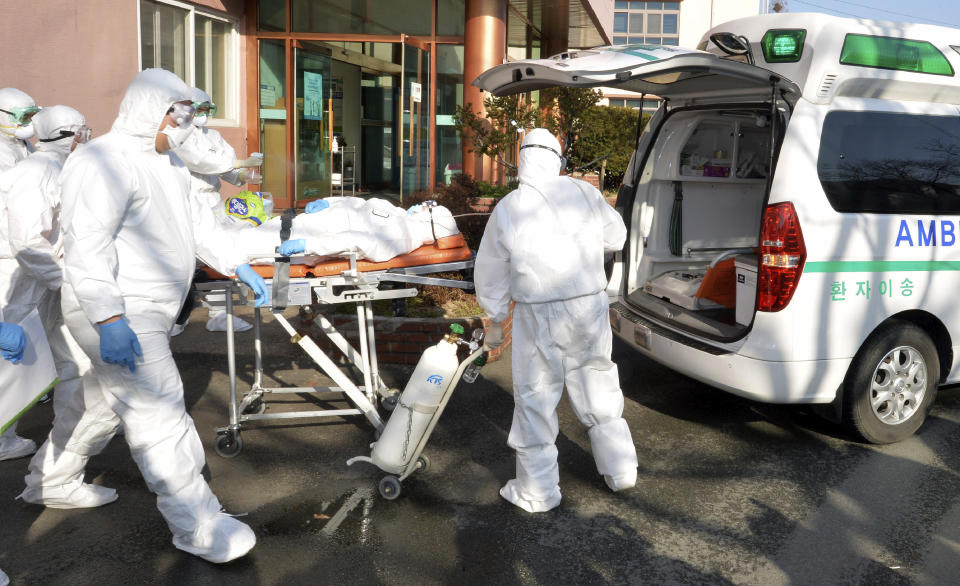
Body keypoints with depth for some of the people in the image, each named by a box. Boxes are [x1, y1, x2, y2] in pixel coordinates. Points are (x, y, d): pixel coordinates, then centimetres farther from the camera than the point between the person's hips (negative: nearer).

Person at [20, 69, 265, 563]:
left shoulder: (167, 162, 17)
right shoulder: (106, 162, -17)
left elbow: (196, 225, 24)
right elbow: (86, 245, -25)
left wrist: (238, 266, 17)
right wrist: (109, 320, -32)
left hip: (145, 313, 11)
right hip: (119, 317, -11)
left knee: (103, 401, 23)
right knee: (159, 416, -9)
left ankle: (51, 481, 44)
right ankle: (197, 527, -4)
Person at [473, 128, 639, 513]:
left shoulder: (506, 209, -4)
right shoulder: (583, 192, -1)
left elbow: (491, 275, 4)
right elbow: (615, 236, 13)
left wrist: (495, 321, 18)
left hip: (539, 316, -3)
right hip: (590, 307, 3)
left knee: (536, 398, 8)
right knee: (598, 387, 18)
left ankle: (536, 490, 18)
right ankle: (619, 470, 32)